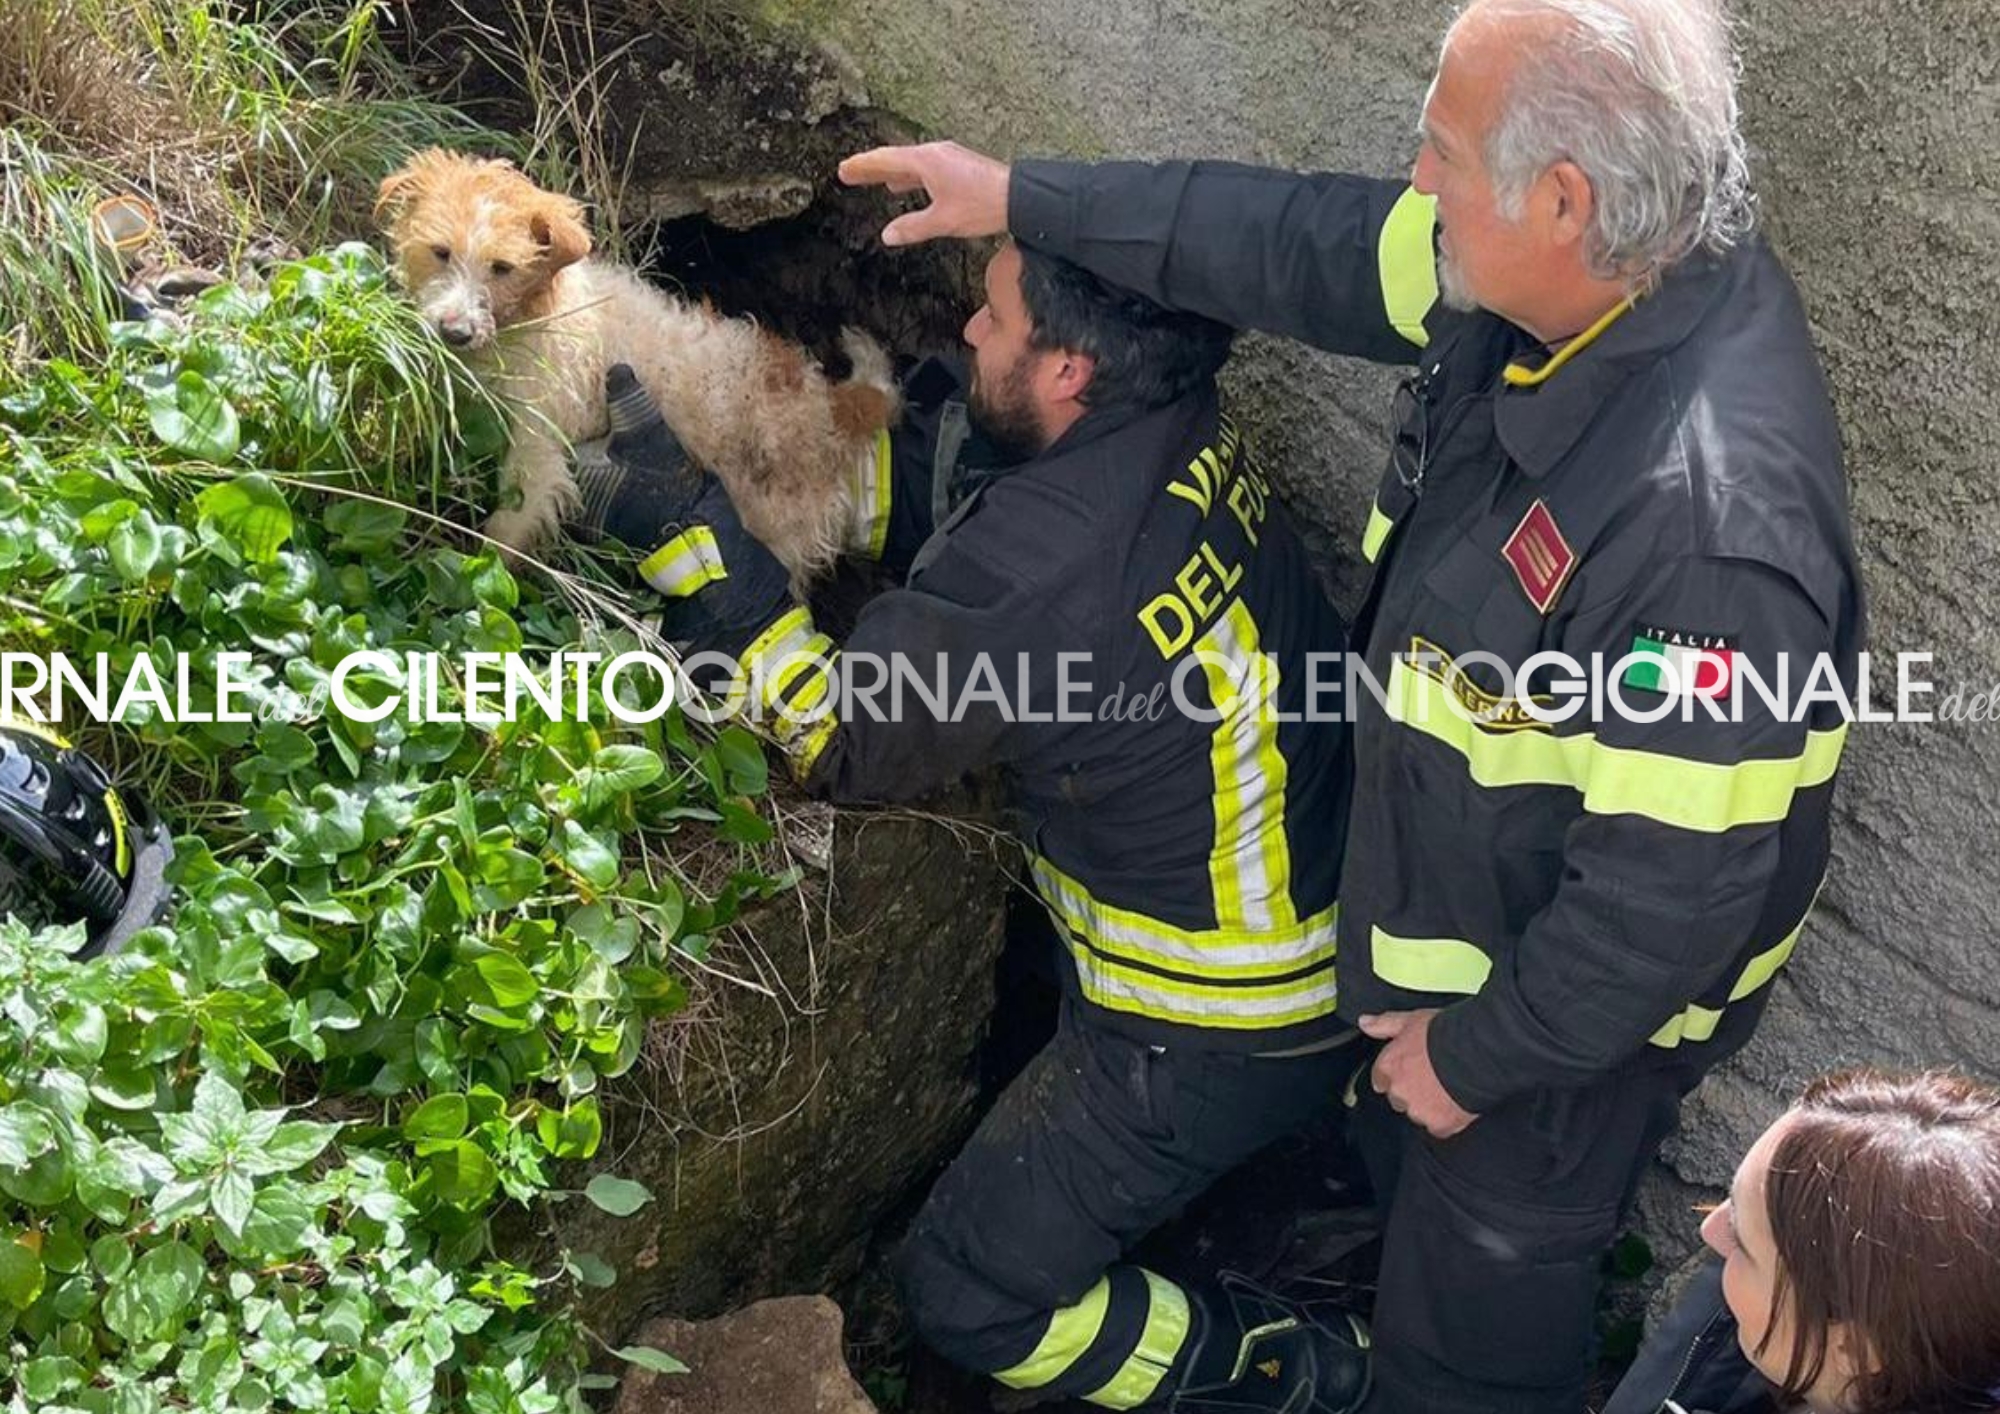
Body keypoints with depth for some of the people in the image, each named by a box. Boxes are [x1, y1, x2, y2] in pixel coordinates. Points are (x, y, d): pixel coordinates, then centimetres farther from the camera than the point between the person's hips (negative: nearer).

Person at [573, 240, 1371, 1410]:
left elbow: (848, 739, -22)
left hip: (1219, 1031, -8)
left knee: (971, 1294, 8)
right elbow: (944, 485, 2)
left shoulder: (1051, 565, -33)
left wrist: (686, 529, -23)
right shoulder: (1173, 433, -8)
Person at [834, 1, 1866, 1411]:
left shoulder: (1710, 523, -43)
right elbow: (1305, 244, -2)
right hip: (1458, 899, 8)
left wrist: (1478, 1053, -17)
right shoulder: (1586, 279, -17)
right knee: (1400, 1173, 35)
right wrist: (1023, 195, 3)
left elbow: (1670, 898, -33)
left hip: (1573, 1006, -8)